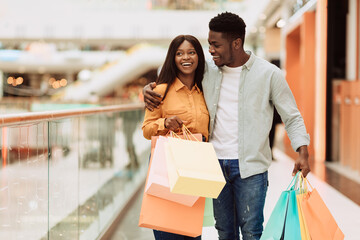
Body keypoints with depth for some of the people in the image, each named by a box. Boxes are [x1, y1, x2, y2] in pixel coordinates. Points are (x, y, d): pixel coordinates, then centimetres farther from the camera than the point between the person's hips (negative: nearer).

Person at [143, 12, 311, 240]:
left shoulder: (269, 74, -3)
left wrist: (303, 152, -13)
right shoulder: (207, 71, 6)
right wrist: (149, 88, 0)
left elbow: (292, 117, 2)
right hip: (217, 163, 4)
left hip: (251, 167, -4)